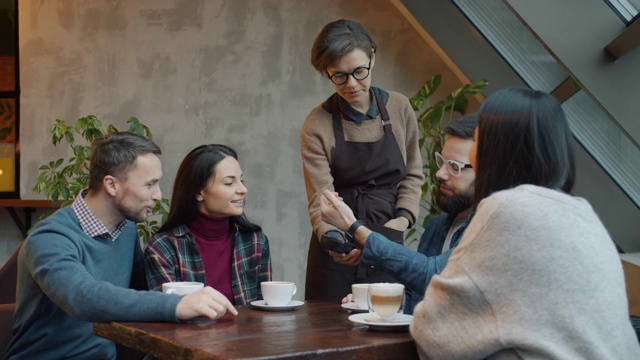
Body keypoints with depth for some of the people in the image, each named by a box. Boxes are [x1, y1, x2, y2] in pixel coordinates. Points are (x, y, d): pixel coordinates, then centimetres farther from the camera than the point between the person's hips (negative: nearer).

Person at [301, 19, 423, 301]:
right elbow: (321, 198, -14)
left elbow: (413, 174, 12)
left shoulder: (399, 108, 2)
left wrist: (404, 216, -3)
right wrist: (331, 235, -33)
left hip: (389, 244, 2)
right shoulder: (316, 126, -8)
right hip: (339, 247, -2)